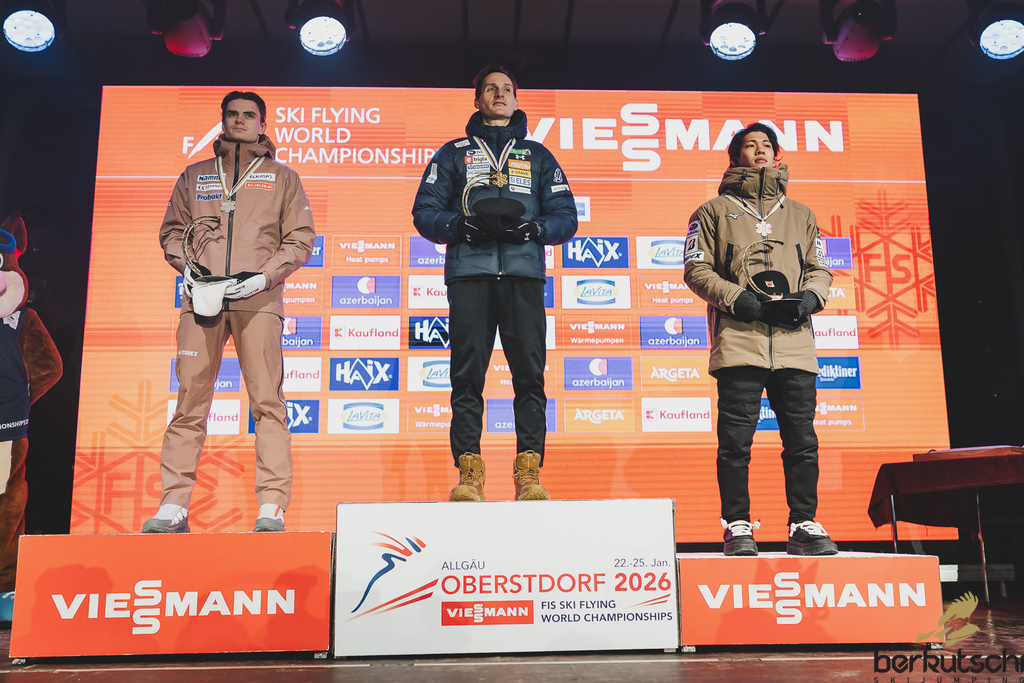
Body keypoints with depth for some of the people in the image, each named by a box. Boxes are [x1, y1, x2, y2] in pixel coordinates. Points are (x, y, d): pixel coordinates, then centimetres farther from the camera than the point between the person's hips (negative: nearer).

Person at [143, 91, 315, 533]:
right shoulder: (194, 176, 23)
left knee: (267, 401, -9)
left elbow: (300, 238, 9)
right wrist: (187, 266, 1)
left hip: (258, 299, -2)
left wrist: (263, 276, -6)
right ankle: (173, 505, 2)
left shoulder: (282, 177, 17)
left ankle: (272, 507, -10)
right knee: (190, 400, -2)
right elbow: (171, 230, 21)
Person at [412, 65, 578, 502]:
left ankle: (529, 472, -5)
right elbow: (425, 211, 11)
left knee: (529, 374, -7)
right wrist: (464, 224, -8)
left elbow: (566, 217, 15)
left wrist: (531, 226, -5)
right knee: (467, 375, -6)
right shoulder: (454, 153, 21)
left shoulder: (538, 156, 24)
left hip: (523, 273, 1)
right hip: (469, 272, 0)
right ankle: (468, 472, -3)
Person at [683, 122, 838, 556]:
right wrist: (736, 297, -10)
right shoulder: (714, 210, 13)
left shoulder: (800, 215, 25)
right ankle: (738, 527, 4)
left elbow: (819, 268, 21)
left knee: (802, 439, 2)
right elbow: (696, 268, 4)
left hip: (794, 339, 4)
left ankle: (804, 526, 11)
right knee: (736, 438, -5)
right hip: (739, 338, -3)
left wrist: (810, 297, -1)